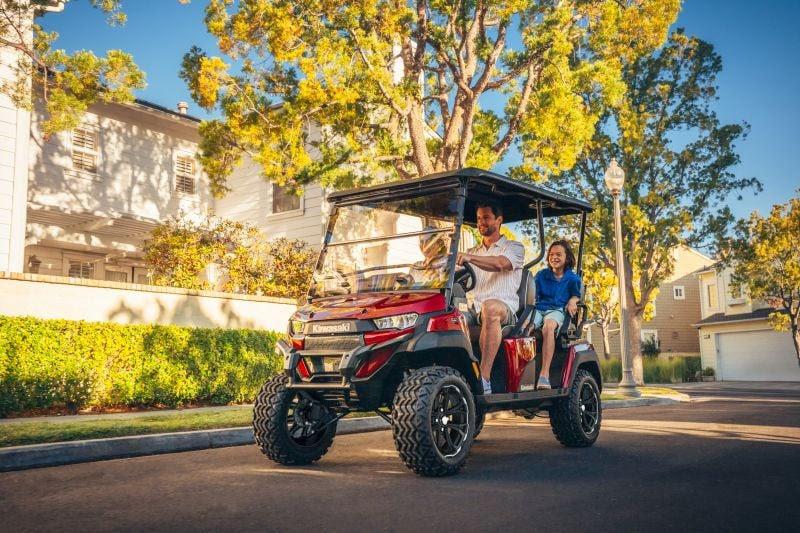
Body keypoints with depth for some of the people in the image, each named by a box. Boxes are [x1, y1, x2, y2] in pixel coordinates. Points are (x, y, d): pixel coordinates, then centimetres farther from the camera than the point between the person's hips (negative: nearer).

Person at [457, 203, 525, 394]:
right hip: (475, 310, 5)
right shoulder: (473, 252, 29)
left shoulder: (514, 247, 10)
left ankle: (484, 379, -45)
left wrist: (469, 257, -32)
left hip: (505, 308, -5)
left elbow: (499, 264, -14)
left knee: (490, 307, -41)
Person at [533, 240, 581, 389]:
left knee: (548, 327, -40)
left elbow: (576, 295, 15)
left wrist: (572, 300, -8)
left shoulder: (572, 278, 17)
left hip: (557, 310, -2)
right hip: (538, 309, 2)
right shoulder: (541, 274, 21)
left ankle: (544, 375, -45)